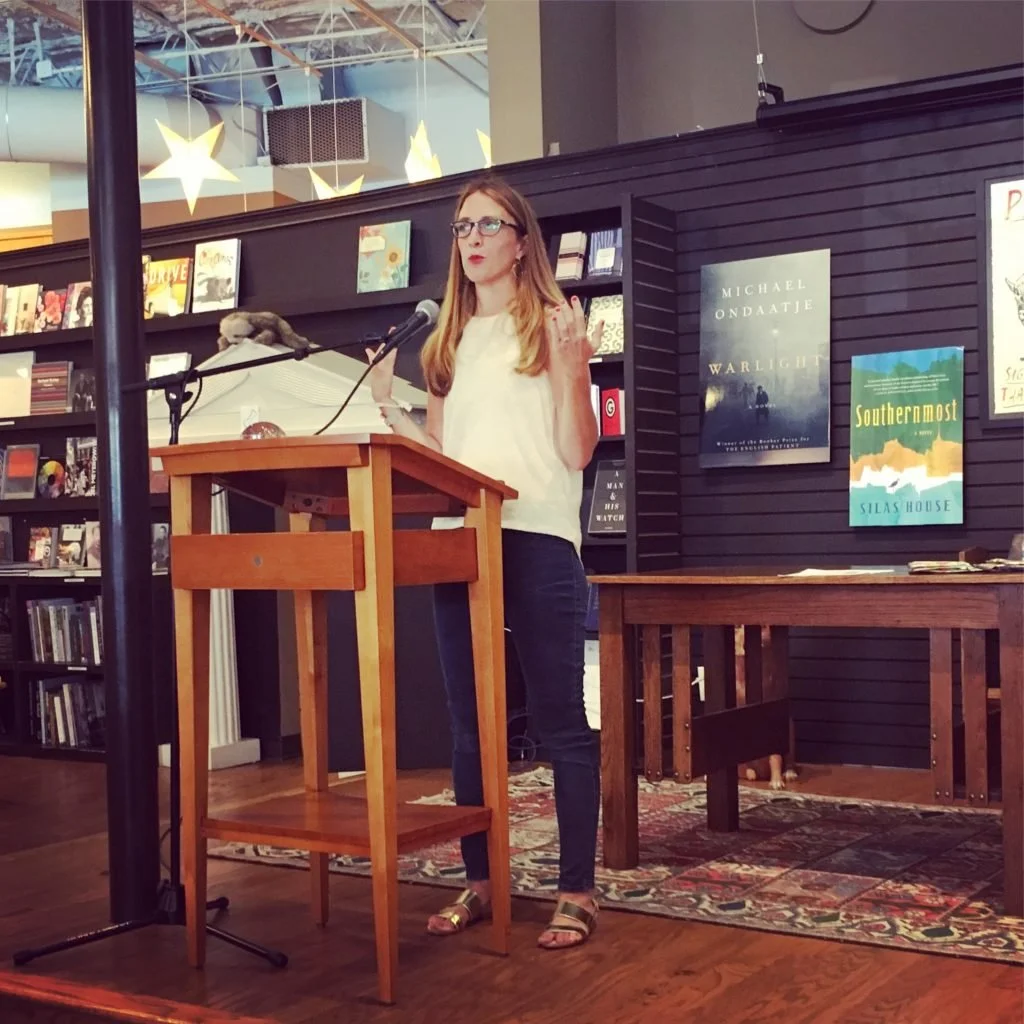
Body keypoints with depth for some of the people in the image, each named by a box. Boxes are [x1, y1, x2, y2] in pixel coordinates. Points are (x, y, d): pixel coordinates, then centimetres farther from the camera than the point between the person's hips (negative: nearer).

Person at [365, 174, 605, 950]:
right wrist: (387, 407, 9)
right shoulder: (450, 339, 17)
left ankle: (578, 892, 4)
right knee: (470, 723, 10)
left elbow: (578, 452, -6)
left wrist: (572, 368, -19)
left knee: (560, 720, -3)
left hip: (537, 539, -6)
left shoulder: (550, 325, 1)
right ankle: (480, 880, 20)